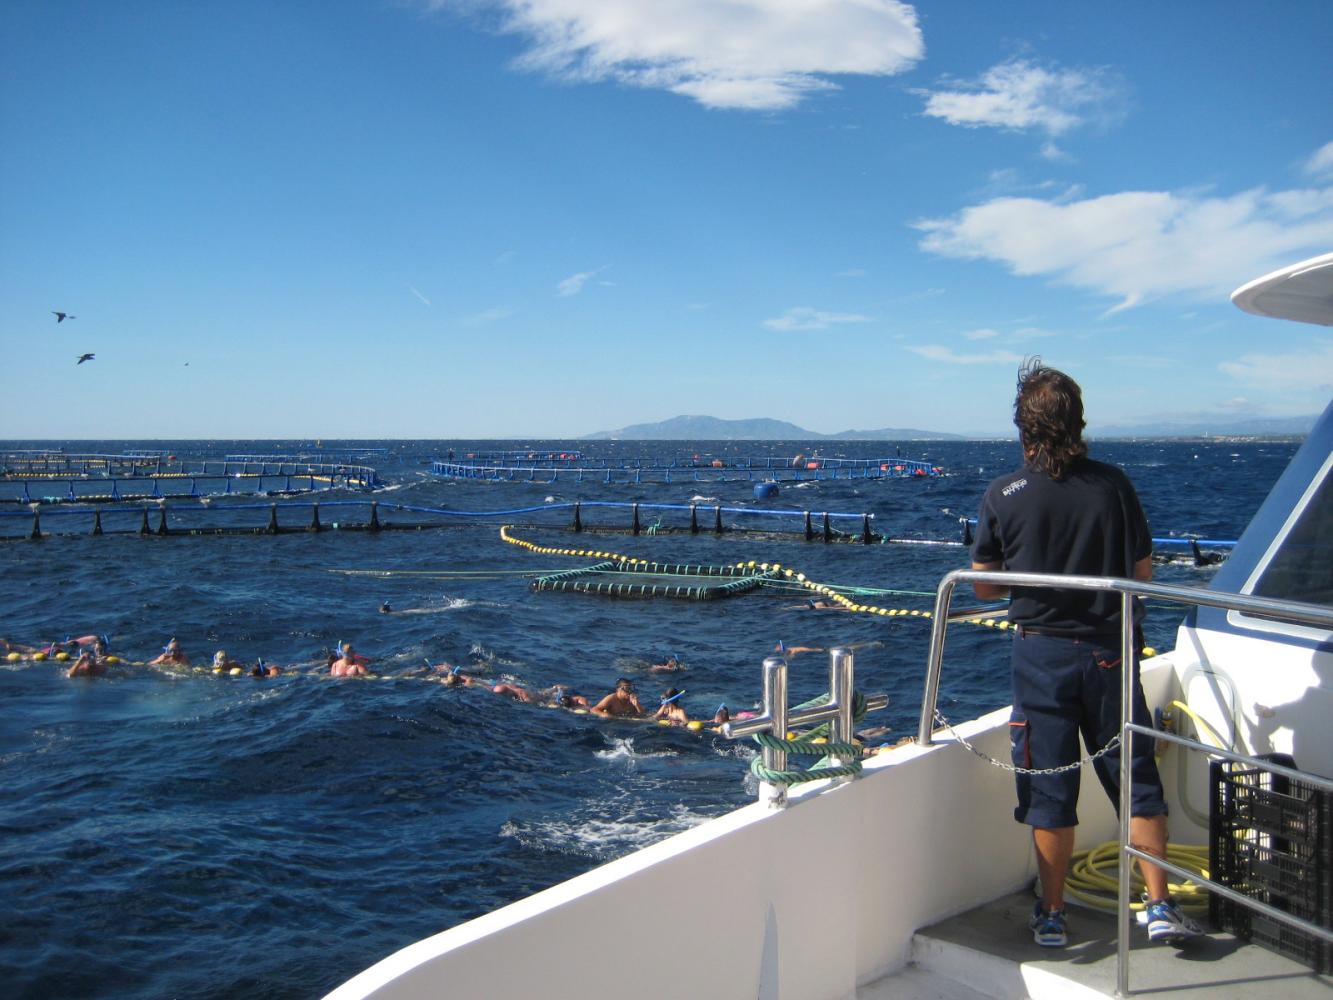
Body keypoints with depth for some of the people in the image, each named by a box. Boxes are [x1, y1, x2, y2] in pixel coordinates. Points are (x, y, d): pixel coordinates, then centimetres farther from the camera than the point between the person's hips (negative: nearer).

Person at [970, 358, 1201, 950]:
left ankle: (1051, 917, 18)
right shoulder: (1112, 484, -6)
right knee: (1135, 779, 14)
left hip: (1041, 653, -1)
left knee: (1049, 791, 8)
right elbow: (1143, 573, 0)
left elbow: (982, 586, -1)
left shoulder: (1003, 496, -9)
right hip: (1109, 651, 1)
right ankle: (1160, 906, 18)